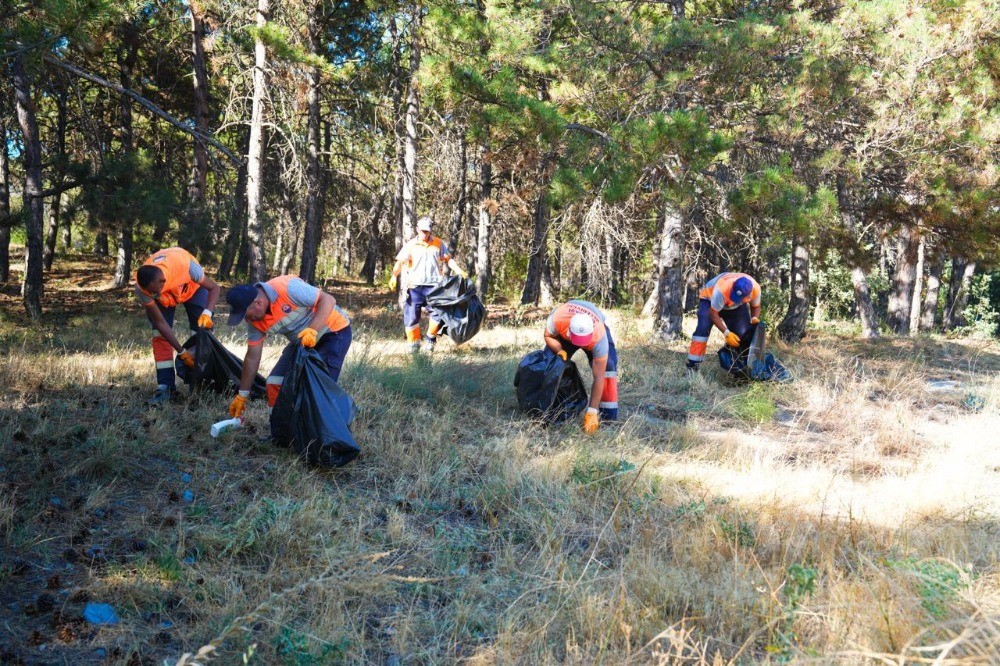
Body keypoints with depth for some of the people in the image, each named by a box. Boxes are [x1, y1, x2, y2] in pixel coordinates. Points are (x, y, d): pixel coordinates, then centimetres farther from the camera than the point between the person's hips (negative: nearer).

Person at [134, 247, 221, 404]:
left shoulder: (185, 265, -45)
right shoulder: (141, 289, -37)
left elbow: (214, 288, -29)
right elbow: (160, 323, -27)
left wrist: (207, 313, -47)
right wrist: (182, 352, -28)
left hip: (192, 287, -1)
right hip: (164, 298, 1)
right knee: (160, 336, -13)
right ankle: (165, 386, -9)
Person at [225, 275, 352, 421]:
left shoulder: (287, 288, -32)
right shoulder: (255, 320, -10)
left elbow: (328, 300, -28)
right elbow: (252, 357, -1)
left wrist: (313, 330, -40)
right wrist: (242, 395, 3)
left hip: (335, 332, -7)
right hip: (302, 341, 7)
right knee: (275, 382, 2)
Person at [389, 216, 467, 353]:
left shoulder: (438, 243, 10)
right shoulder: (410, 245, 4)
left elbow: (448, 259, 12)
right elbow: (400, 262, -4)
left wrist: (459, 271, -3)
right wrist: (394, 276, -20)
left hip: (434, 286, 1)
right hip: (415, 286, 0)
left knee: (438, 312, -9)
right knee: (411, 315, -2)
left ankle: (430, 339, 13)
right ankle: (414, 344, 11)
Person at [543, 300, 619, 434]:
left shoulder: (599, 336, -45)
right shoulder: (557, 319, -43)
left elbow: (599, 377, -40)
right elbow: (548, 336, -17)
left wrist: (592, 412, -41)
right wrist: (560, 351, -38)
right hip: (562, 332, 2)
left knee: (608, 367, -22)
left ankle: (609, 416, -16)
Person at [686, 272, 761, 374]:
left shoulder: (756, 289, -31)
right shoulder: (721, 290, -45)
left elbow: (756, 306, -8)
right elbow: (713, 314, -34)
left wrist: (754, 319, -28)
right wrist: (726, 333, -39)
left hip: (736, 306, 4)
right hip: (710, 298, -4)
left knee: (744, 333, -12)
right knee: (703, 328, -25)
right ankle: (692, 366, -25)